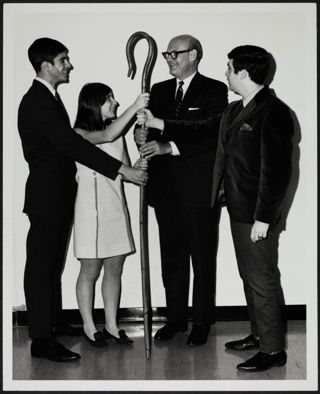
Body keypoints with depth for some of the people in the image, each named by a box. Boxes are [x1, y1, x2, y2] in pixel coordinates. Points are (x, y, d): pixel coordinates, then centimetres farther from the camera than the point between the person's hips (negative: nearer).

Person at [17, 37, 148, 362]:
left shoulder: (49, 97, 13)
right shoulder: (36, 102, -20)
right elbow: (72, 145, -28)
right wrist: (122, 170, -28)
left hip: (59, 195, 10)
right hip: (46, 197, -10)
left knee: (54, 263, 18)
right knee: (41, 265, -3)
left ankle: (55, 322, 31)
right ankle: (41, 340, 4)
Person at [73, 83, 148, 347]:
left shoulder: (118, 130, 10)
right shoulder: (80, 133, -7)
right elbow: (106, 136, -28)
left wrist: (137, 167, -13)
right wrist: (134, 108, -30)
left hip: (116, 205, 6)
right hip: (92, 205, -6)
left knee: (115, 269, 10)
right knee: (90, 271, 3)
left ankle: (111, 325, 21)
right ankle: (89, 327, 17)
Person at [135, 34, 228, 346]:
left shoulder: (214, 90, -2)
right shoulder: (159, 91, 14)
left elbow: (209, 133, -14)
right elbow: (149, 129, 10)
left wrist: (169, 147, -23)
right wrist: (143, 137, -14)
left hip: (199, 188, -4)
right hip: (166, 188, 5)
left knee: (203, 258, 4)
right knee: (172, 257, 10)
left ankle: (201, 322, 16)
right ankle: (175, 317, 22)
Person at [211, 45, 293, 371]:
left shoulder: (274, 113, -16)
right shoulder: (233, 111, 11)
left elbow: (277, 170, -19)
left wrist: (263, 218, -20)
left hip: (258, 214, -9)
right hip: (238, 209, 9)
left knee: (262, 279, -1)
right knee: (249, 275, 18)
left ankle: (273, 350, 11)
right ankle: (258, 334, 32)